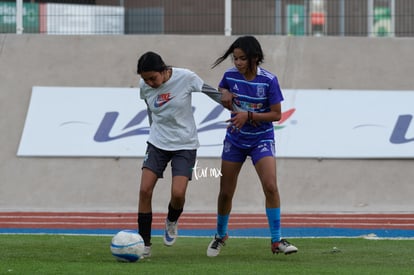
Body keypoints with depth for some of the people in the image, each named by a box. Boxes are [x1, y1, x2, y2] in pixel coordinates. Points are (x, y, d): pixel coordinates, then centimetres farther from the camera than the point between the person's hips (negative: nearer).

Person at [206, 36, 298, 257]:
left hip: (261, 139, -3)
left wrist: (248, 116, -25)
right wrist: (224, 94, -8)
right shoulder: (230, 75, -7)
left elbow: (276, 114, -14)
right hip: (235, 139, 3)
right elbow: (221, 90, 16)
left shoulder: (268, 80, -16)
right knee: (225, 192, 7)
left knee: (270, 187, -20)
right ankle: (220, 235, 31)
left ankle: (276, 240, -11)